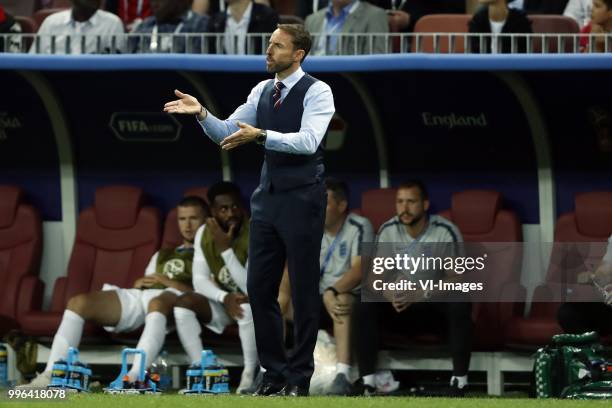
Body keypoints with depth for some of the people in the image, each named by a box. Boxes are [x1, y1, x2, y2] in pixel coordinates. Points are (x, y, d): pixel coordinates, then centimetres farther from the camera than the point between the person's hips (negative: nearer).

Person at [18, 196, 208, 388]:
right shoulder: (162, 256, 38)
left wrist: (169, 283, -4)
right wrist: (139, 284, 3)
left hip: (177, 298, -6)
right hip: (139, 296, 6)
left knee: (157, 303, -45)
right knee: (79, 302, -18)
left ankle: (134, 378, -61)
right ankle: (50, 376, -32)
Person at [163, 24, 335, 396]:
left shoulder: (317, 92, -11)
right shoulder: (262, 91, 10)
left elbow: (307, 142, -24)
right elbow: (226, 133, 9)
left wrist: (260, 135, -34)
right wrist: (201, 113, -10)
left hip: (302, 199, -7)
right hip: (268, 198, 7)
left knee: (304, 291, 0)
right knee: (260, 287, 6)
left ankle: (299, 377, 7)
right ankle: (274, 372, 15)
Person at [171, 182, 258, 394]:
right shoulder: (204, 233, -8)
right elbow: (200, 280, -12)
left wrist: (226, 249, -35)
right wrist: (225, 297, -32)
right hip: (223, 300, 5)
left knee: (248, 307, -39)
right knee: (183, 303, -21)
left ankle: (249, 374, -25)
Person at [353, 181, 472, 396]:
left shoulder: (445, 232, -15)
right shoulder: (388, 231, -5)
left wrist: (420, 294, -33)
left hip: (436, 306, -3)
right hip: (403, 308, 3)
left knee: (460, 304, -36)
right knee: (364, 305, -23)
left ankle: (460, 381, -30)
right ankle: (367, 380, -24)